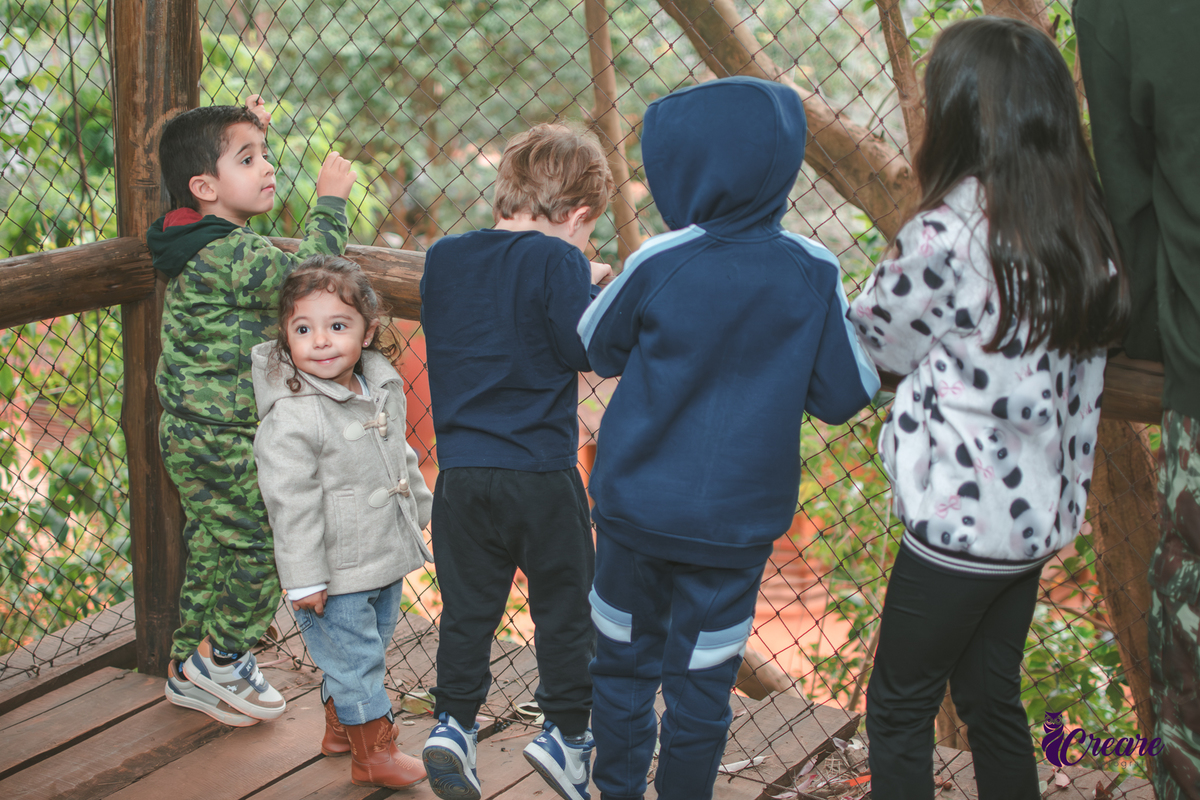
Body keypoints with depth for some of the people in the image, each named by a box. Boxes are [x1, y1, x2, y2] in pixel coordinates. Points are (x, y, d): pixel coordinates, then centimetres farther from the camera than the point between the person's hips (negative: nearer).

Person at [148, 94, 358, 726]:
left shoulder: (200, 243, 9)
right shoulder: (227, 257, -23)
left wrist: (244, 129, 22)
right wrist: (329, 200, -16)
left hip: (193, 436, 10)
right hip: (224, 442, -10)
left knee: (209, 550, 18)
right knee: (260, 548, 4)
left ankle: (188, 671, 29)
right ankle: (221, 659, 18)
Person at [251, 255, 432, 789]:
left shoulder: (383, 388, 2)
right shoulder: (290, 416, -23)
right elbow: (291, 501, -22)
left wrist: (420, 509, 23)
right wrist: (304, 579, -20)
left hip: (386, 559, 8)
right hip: (335, 573, -8)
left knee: (368, 650, 22)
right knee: (354, 657, 4)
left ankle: (339, 726, 43)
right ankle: (372, 750, 21)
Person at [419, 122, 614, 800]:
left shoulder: (443, 256, 7)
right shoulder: (559, 260, -12)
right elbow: (586, 350, -14)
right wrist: (590, 287, 4)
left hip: (460, 470, 5)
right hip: (540, 471, -4)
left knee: (468, 607, 14)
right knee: (566, 604, 10)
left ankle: (453, 722, 9)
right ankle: (567, 730, 12)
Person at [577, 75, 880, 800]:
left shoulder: (657, 263, -13)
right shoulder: (811, 273, -10)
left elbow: (598, 349, 4)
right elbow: (847, 395, -3)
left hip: (636, 503, 0)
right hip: (738, 520, 0)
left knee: (624, 665, 18)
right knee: (702, 684, 11)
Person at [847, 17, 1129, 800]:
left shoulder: (948, 234, -20)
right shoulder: (1084, 229, 2)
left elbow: (876, 339, -5)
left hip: (962, 518, -7)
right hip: (1038, 511, 7)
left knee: (900, 708, 8)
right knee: (992, 698, 21)